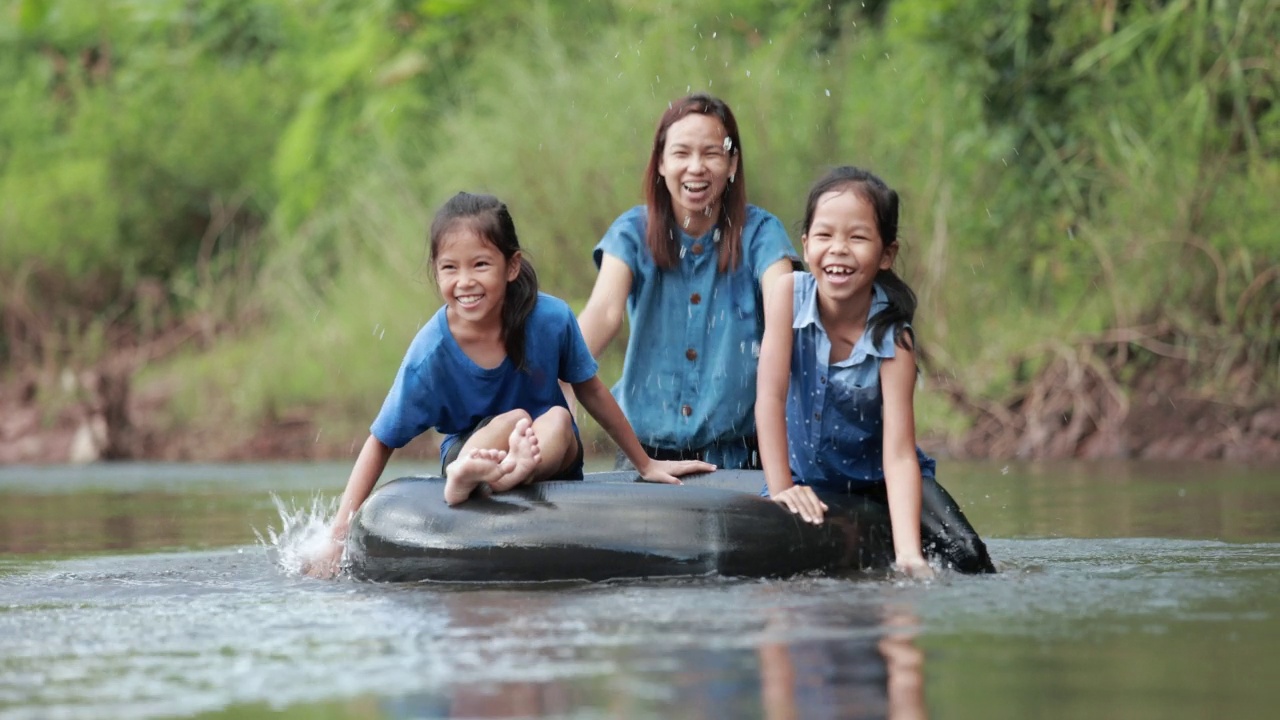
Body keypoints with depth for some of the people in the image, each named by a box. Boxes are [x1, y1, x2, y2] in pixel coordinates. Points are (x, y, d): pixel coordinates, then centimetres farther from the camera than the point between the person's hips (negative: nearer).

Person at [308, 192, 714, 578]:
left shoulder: (551, 318, -17)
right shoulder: (430, 353, -20)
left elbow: (591, 391, 0)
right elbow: (380, 443, -13)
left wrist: (646, 464, 10)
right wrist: (338, 536, -20)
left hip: (553, 456, 1)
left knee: (557, 418, -29)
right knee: (513, 418, -29)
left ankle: (513, 473, -57)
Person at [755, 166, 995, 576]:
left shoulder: (892, 339, -23)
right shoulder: (790, 294, -19)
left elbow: (900, 453, -29)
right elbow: (770, 396, -20)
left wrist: (909, 555, -41)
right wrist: (781, 489, -26)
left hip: (877, 478, -2)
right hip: (808, 478, 2)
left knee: (966, 554, -21)